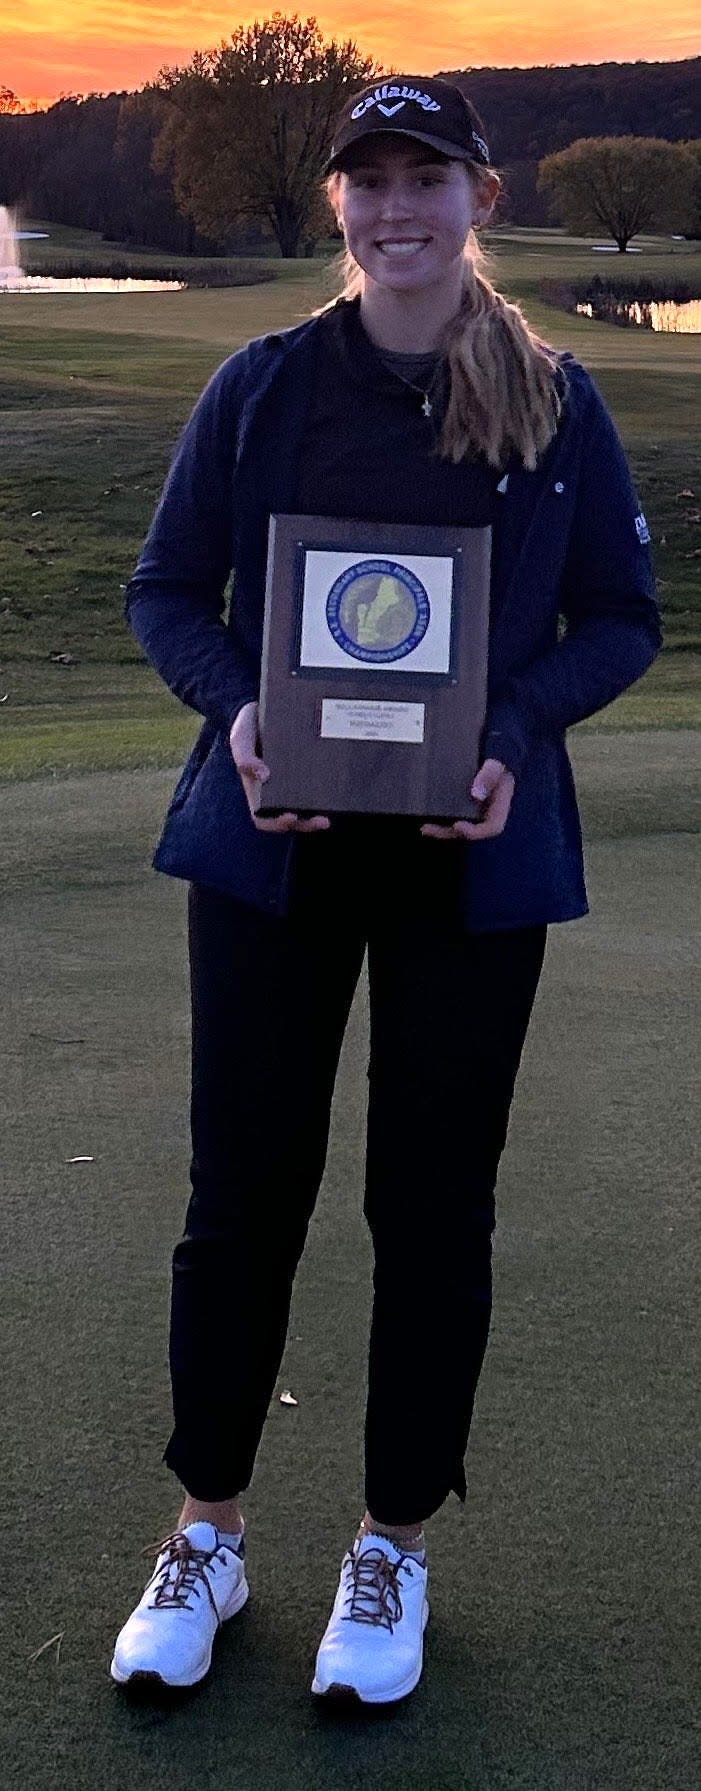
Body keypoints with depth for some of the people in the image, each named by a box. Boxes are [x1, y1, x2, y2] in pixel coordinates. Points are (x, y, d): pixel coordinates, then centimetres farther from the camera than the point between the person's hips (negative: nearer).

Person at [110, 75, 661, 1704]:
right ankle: (209, 1535, 26)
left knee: (434, 1205, 8)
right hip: (274, 844, 1)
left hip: (472, 859, 0)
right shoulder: (264, 384, 1)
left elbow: (622, 617, 4)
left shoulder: (556, 400, 0)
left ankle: (395, 1549, 27)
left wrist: (515, 731, -14)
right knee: (243, 1193, 7)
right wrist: (235, 707, -15)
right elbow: (167, 590, 5)